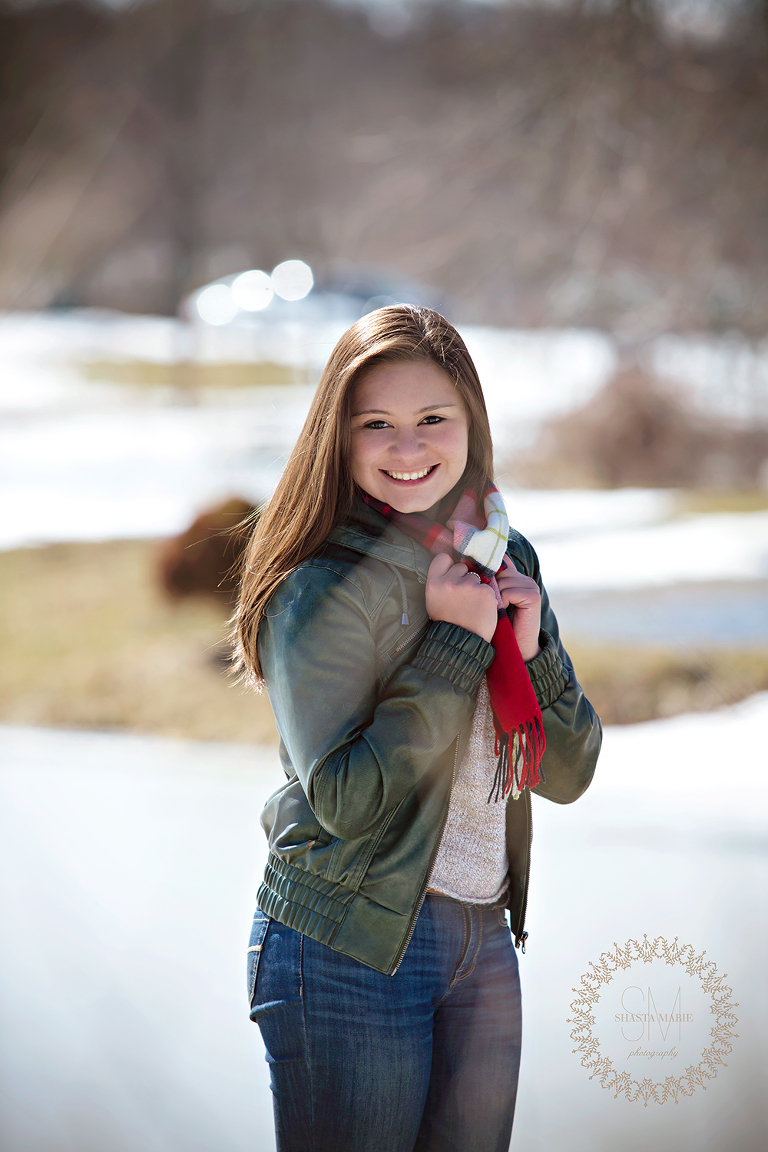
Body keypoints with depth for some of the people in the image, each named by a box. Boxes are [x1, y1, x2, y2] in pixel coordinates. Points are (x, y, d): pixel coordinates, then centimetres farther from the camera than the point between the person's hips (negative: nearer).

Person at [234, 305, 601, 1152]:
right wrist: (455, 636, -18)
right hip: (349, 944, -6)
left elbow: (568, 775, 8)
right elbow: (345, 800, -20)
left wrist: (530, 646, -9)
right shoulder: (324, 584, -13)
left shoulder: (507, 557, 7)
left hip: (485, 938, 6)